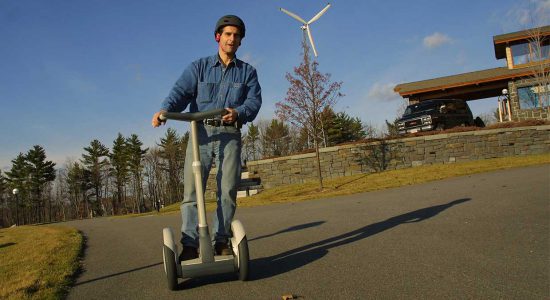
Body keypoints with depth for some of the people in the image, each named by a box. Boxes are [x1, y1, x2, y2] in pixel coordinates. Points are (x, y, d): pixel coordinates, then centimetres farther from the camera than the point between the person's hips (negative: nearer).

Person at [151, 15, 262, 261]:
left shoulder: (247, 72, 15)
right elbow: (181, 91, -2)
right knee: (192, 190, -8)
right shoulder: (199, 67, 13)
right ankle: (190, 246, -5)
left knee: (228, 191, -3)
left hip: (230, 135, 1)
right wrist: (164, 110, -23)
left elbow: (254, 100, 1)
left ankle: (221, 242, 7)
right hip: (201, 133, 0)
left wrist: (238, 113, -22)